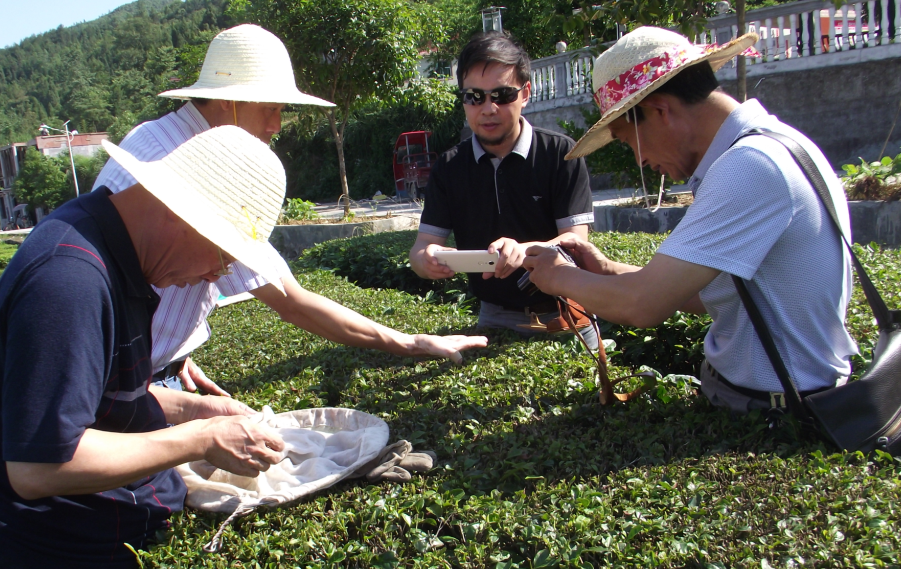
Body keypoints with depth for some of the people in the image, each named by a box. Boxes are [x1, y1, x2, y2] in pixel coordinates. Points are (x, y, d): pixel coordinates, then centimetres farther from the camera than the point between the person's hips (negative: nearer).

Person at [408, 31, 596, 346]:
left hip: (564, 316, -1)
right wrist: (425, 259, -25)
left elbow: (576, 242, -11)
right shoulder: (449, 168, 4)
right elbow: (425, 241, 0)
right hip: (495, 318, 2)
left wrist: (524, 252, -32)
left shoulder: (560, 153, -5)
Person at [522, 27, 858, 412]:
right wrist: (609, 272, 6)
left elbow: (644, 305, -26)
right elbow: (709, 291, 11)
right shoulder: (765, 145, 8)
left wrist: (560, 278, -8)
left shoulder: (751, 166, -24)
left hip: (770, 407, -9)